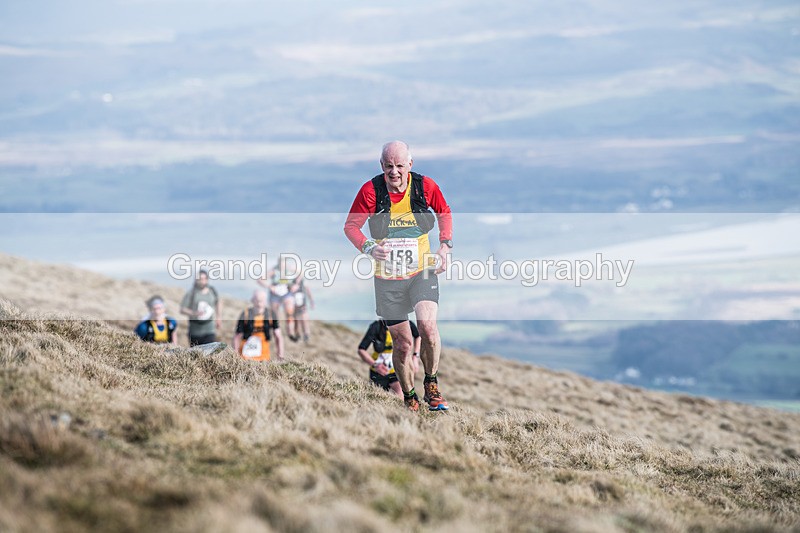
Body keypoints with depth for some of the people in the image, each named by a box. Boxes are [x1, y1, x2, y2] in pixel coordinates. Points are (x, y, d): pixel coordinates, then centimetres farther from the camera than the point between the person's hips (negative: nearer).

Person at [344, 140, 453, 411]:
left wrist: (445, 245, 0)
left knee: (428, 325, -24)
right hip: (387, 278, 0)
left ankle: (431, 385, -2)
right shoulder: (371, 190, -11)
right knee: (402, 344, 4)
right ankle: (409, 398, 26)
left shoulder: (426, 186, -7)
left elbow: (444, 213, 13)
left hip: (422, 272, 0)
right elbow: (350, 226, -2)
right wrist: (369, 247, -20)